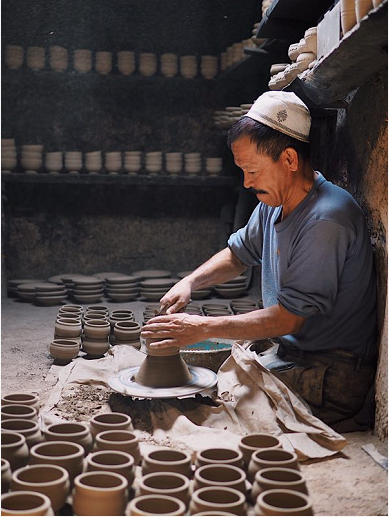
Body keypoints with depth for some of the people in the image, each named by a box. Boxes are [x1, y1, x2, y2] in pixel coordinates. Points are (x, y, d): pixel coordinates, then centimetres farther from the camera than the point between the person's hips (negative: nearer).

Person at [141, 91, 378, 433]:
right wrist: (190, 282, 2)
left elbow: (287, 319, -23)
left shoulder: (326, 222, -25)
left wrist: (203, 328, -20)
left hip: (331, 376, -8)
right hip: (290, 358, 8)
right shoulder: (274, 203, 3)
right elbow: (239, 254, 21)